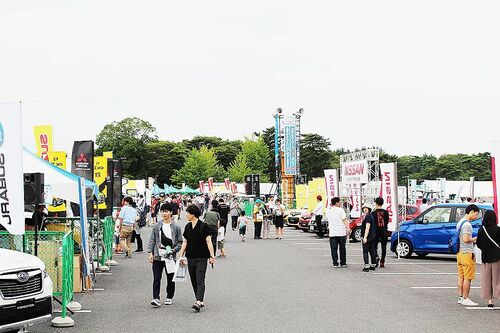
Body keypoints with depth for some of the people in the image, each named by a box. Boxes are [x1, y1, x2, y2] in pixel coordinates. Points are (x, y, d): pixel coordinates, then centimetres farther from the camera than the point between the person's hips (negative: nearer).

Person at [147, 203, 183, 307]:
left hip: (170, 257, 0)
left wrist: (174, 250, -11)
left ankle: (169, 297, 24)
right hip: (158, 256, 0)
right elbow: (152, 240, 8)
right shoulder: (157, 227, 6)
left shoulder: (176, 227, 1)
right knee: (156, 278, -7)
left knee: (170, 279, 10)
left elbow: (180, 242, 5)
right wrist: (150, 252, -1)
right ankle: (156, 298, -9)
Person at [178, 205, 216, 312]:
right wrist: (181, 256, 12)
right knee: (194, 281, 9)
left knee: (200, 281, -11)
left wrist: (212, 256, -16)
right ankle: (200, 301, 16)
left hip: (201, 258, -7)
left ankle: (198, 302, -21)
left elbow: (208, 241, -10)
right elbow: (185, 242, 15)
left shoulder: (203, 226, -9)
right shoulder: (188, 227, 10)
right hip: (190, 258, 7)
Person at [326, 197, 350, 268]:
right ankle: (343, 263, 11)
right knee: (342, 248, 7)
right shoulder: (341, 210, -7)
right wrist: (348, 228, -13)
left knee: (334, 248, 4)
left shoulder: (328, 210, 6)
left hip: (332, 233, 3)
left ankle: (335, 263, 0)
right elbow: (344, 220, -13)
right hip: (341, 232, -3)